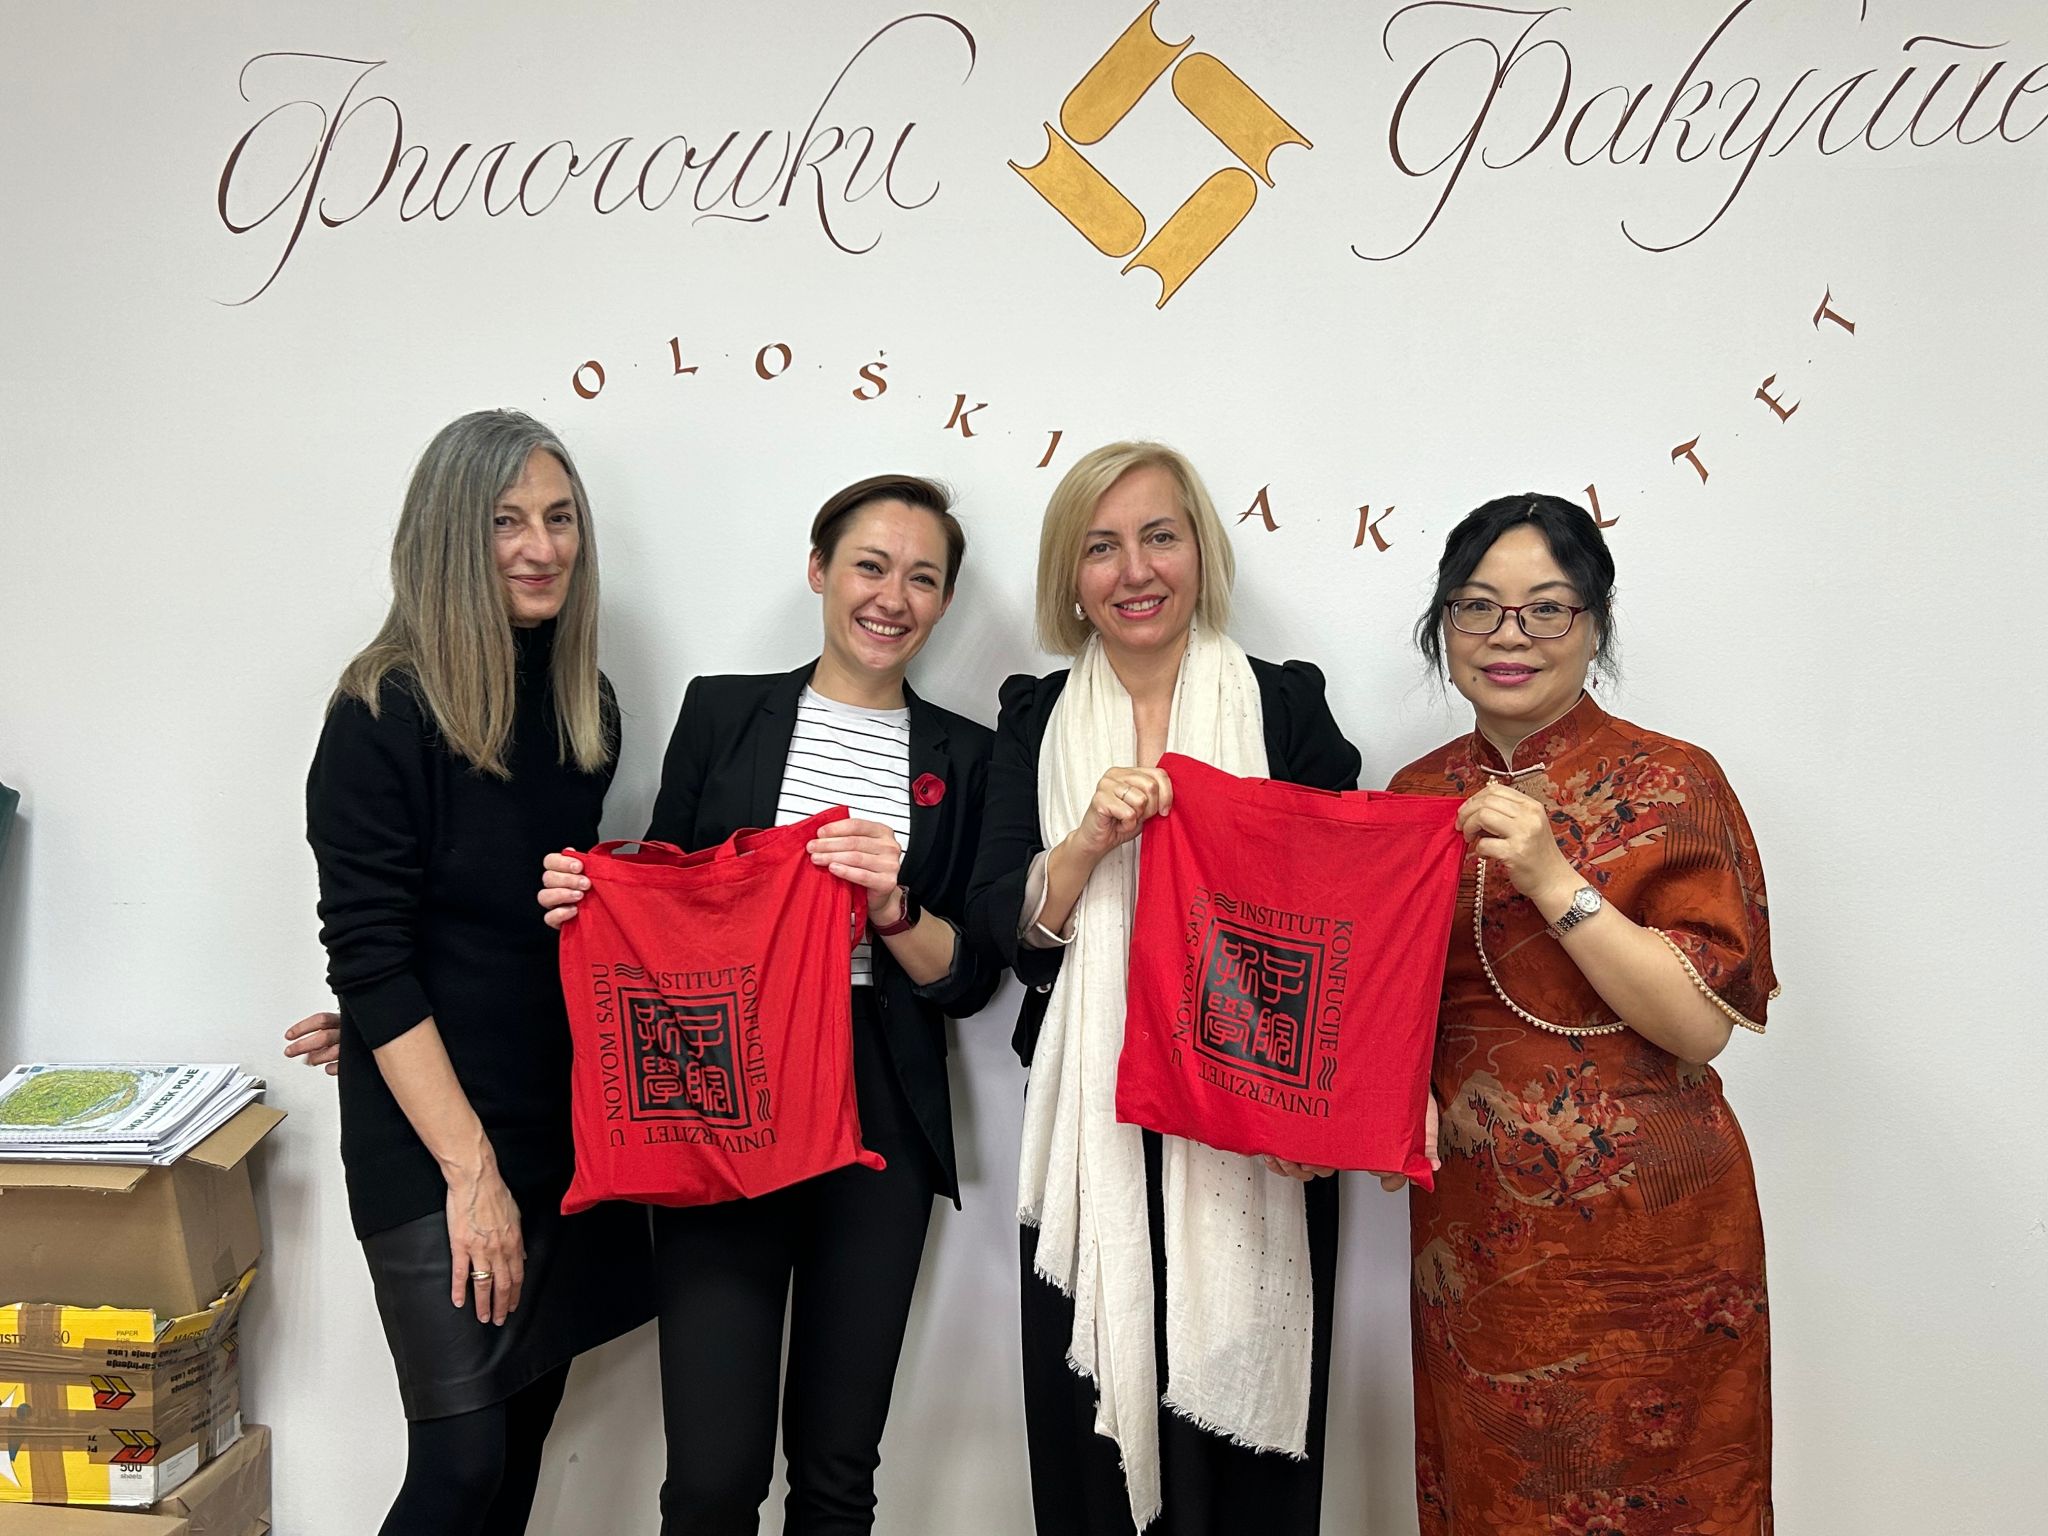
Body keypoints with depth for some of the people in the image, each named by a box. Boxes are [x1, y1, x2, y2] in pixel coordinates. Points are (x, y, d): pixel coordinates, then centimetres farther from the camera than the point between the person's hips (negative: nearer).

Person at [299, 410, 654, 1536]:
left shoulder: (584, 704, 7)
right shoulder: (384, 713, -12)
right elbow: (369, 955, -15)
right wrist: (472, 1167, -17)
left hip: (565, 1116, 6)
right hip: (431, 1141, -6)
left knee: (529, 1420, 14)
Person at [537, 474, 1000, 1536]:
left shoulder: (961, 757, 8)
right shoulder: (723, 712, 6)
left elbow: (971, 981, 5)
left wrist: (894, 911, -14)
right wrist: (588, 896, -11)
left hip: (883, 1122, 1)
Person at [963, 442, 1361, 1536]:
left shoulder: (1288, 705, 2)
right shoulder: (1035, 720, 6)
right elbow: (997, 931, -1)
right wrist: (1090, 840, -19)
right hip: (1090, 1131, 1)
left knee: (1236, 1404, 4)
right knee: (1093, 1421, 7)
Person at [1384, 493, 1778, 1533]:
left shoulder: (1669, 782, -8)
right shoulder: (1419, 795, 5)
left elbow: (1704, 1025, -16)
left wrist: (1555, 882, -24)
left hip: (1643, 1236, -4)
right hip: (1468, 1233, 4)